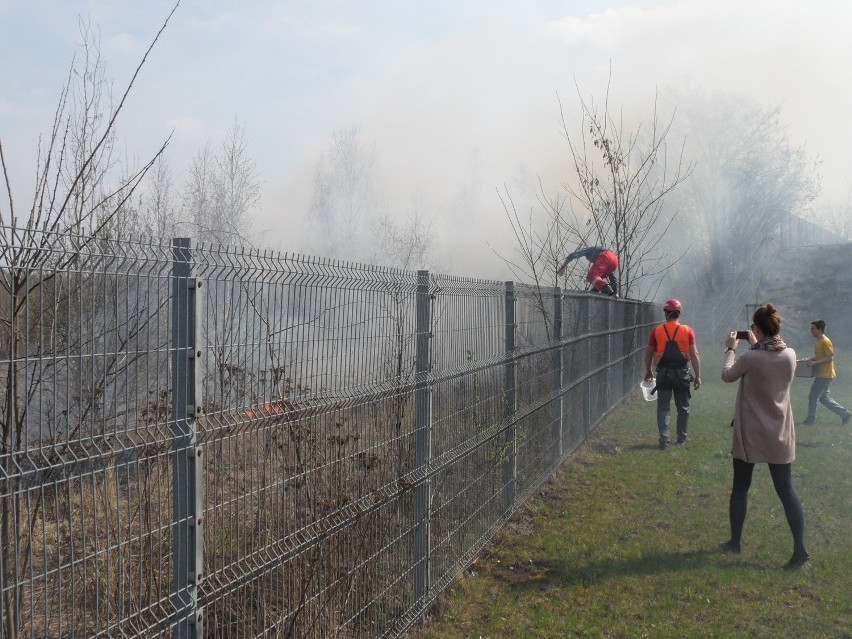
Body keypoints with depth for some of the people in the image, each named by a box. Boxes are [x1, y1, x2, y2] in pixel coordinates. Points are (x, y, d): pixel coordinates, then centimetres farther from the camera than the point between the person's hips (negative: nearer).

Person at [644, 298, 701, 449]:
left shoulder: (657, 331, -2)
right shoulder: (688, 331, -3)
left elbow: (648, 353, 4)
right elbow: (694, 355, -7)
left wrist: (648, 372, 19)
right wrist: (698, 376, -2)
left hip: (663, 373, 0)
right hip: (681, 373, 0)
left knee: (663, 408, 3)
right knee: (683, 407, 16)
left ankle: (664, 440, -5)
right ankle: (682, 437, 27)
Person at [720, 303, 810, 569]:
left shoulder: (749, 358, -18)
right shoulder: (790, 355, -5)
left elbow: (727, 375, 2)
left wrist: (730, 349, 14)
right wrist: (756, 346, 22)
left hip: (750, 434, -3)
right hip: (780, 435, 3)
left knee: (740, 488, 12)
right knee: (786, 489, 6)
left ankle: (735, 541, 23)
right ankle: (800, 548, 0)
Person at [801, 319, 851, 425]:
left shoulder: (825, 342, -18)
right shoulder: (819, 341, 12)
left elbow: (830, 358, -21)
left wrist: (815, 363, -24)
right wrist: (810, 360, 8)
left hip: (824, 375, -10)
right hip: (821, 375, 10)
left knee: (813, 397, -3)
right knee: (823, 397, 14)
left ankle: (810, 419, 7)